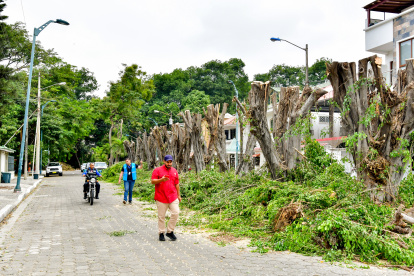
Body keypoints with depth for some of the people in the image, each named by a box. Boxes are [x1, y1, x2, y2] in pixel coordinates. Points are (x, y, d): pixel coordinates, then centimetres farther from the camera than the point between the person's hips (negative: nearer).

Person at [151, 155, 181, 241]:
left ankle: (170, 231, 7)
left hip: (173, 197, 4)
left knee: (176, 212, -7)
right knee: (161, 216, 3)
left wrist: (178, 195, 19)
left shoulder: (174, 171, 14)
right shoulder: (157, 170, -1)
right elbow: (152, 181, -8)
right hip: (161, 198, -3)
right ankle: (161, 233, 16)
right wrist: (161, 180, -24)